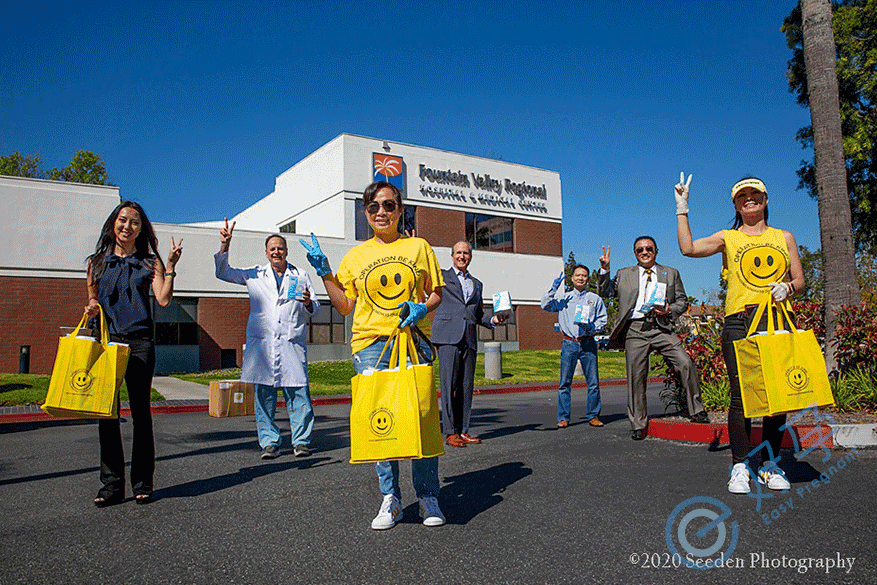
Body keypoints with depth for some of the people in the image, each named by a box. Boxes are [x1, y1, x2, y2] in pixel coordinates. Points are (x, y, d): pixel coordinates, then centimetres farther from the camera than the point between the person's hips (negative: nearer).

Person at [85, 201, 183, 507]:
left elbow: (164, 299, -3)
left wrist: (170, 267, -9)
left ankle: (143, 483, 9)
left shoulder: (149, 261, 8)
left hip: (140, 341, -2)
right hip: (107, 340, 2)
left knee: (140, 411, 0)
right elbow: (93, 299, 20)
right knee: (106, 412, -1)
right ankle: (111, 484, 8)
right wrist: (93, 308, -1)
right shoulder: (98, 261, 14)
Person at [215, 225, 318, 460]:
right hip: (262, 342, 1)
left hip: (293, 342, -1)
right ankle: (269, 442, 9)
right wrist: (224, 246, 4)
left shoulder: (300, 276, 16)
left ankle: (301, 441, 2)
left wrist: (308, 302, -10)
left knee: (298, 393, -6)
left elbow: (314, 308, 14)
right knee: (264, 394, 1)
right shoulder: (254, 275, 17)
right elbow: (223, 273, 16)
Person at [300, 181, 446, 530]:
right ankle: (390, 499, 12)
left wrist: (422, 308, -6)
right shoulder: (355, 256, 13)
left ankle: (428, 497, 9)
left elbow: (436, 293, 15)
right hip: (370, 343, 1)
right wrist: (324, 272, 5)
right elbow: (345, 307, 13)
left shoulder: (419, 247, 11)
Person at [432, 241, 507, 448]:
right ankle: (450, 433, -1)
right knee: (449, 385, -7)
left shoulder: (477, 284, 24)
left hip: (469, 339, 4)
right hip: (447, 337, -4)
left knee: (466, 387, 3)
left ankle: (463, 431, 10)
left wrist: (494, 320, 8)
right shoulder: (442, 276, 11)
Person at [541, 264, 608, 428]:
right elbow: (546, 305, 3)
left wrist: (591, 327, -9)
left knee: (593, 381, 0)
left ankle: (593, 415, 13)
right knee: (565, 381, -2)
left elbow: (603, 319, 10)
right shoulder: (563, 298, 14)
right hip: (569, 344, 0)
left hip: (588, 343, 1)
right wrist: (554, 288, -5)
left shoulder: (595, 299, 14)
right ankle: (563, 417, 4)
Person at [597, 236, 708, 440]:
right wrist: (604, 269, 2)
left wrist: (669, 310, -6)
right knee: (636, 377, 0)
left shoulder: (671, 274, 17)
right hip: (635, 330, 0)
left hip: (661, 328, 0)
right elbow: (605, 292, 15)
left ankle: (696, 411, 1)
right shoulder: (624, 275, 17)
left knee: (686, 364, -17)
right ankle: (638, 425, 12)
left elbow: (683, 301, 16)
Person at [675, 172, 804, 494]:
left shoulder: (783, 237, 18)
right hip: (739, 323, -2)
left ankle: (770, 464, 14)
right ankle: (740, 466, 1)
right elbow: (688, 248, -4)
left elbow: (800, 280, 18)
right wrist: (682, 210, -1)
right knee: (741, 394, -6)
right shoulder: (727, 238, 11)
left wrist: (787, 288, -4)